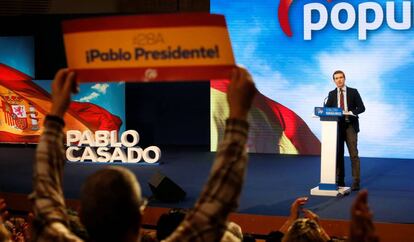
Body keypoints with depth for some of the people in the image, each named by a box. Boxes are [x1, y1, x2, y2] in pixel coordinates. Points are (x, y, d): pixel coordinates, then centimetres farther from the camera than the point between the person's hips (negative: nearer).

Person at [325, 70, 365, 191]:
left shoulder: (353, 92, 4)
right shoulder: (332, 94, 11)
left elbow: (361, 108, -1)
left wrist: (350, 112, -17)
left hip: (350, 126, -3)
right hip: (337, 126, 3)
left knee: (353, 154, -7)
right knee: (338, 154, 6)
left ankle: (356, 182, -6)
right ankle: (340, 180, 13)